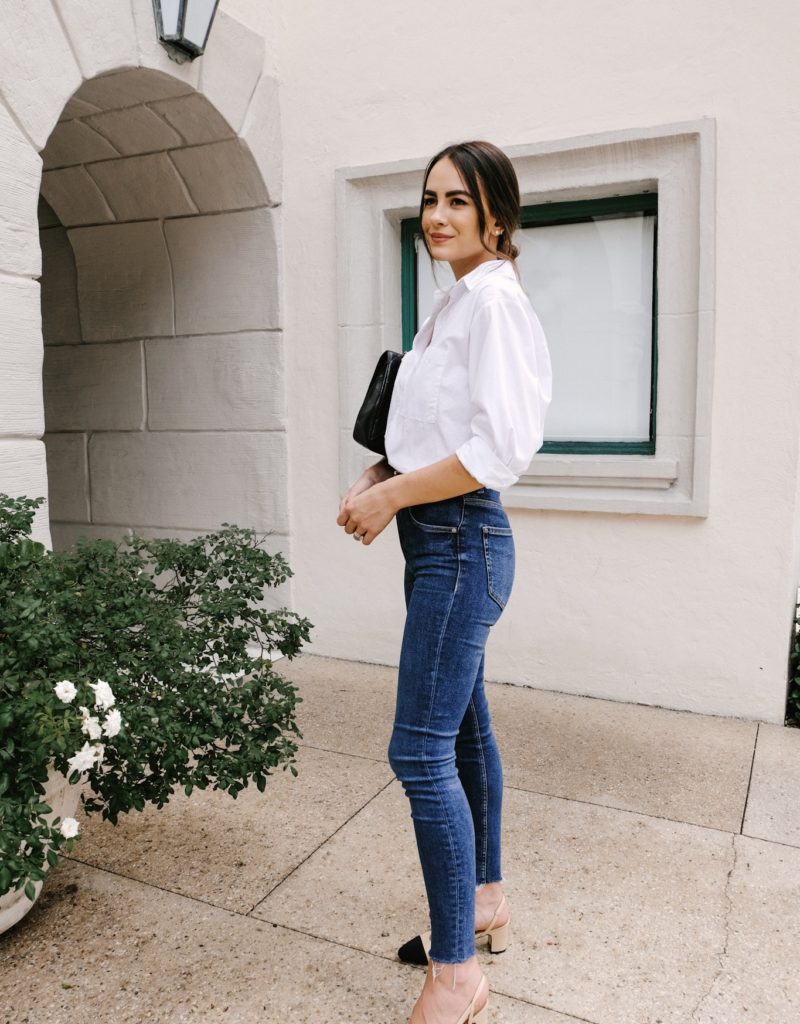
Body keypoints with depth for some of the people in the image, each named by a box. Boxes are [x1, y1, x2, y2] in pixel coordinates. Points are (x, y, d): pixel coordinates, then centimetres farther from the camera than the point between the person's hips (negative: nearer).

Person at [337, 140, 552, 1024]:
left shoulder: (494, 297, -12)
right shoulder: (451, 303, 17)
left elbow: (501, 447, -22)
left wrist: (389, 494, -14)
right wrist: (384, 479, 6)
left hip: (461, 540, -10)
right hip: (439, 541, 10)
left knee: (420, 750, -8)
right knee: (462, 729, 17)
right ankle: (486, 898, 35)